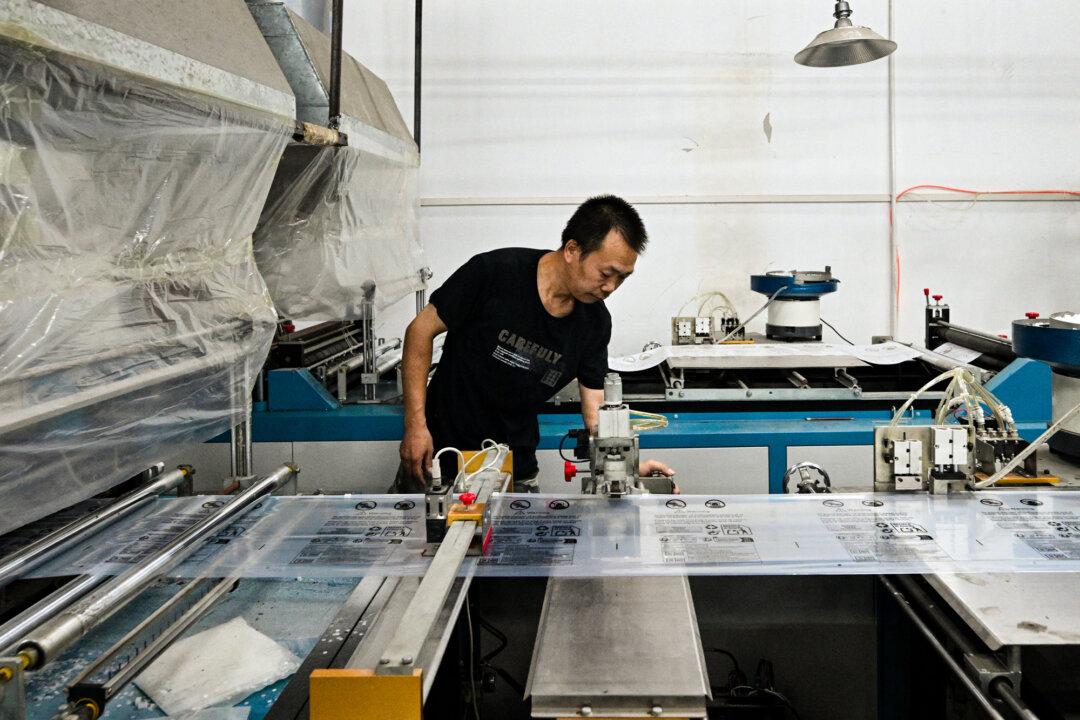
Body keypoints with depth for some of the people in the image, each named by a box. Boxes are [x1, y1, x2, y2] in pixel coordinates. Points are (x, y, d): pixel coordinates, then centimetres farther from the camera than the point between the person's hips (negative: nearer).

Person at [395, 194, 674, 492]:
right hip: (439, 455, -3)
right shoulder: (493, 272, -21)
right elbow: (421, 331, -12)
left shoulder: (595, 321, -6)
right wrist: (415, 424, -17)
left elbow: (595, 406, -1)